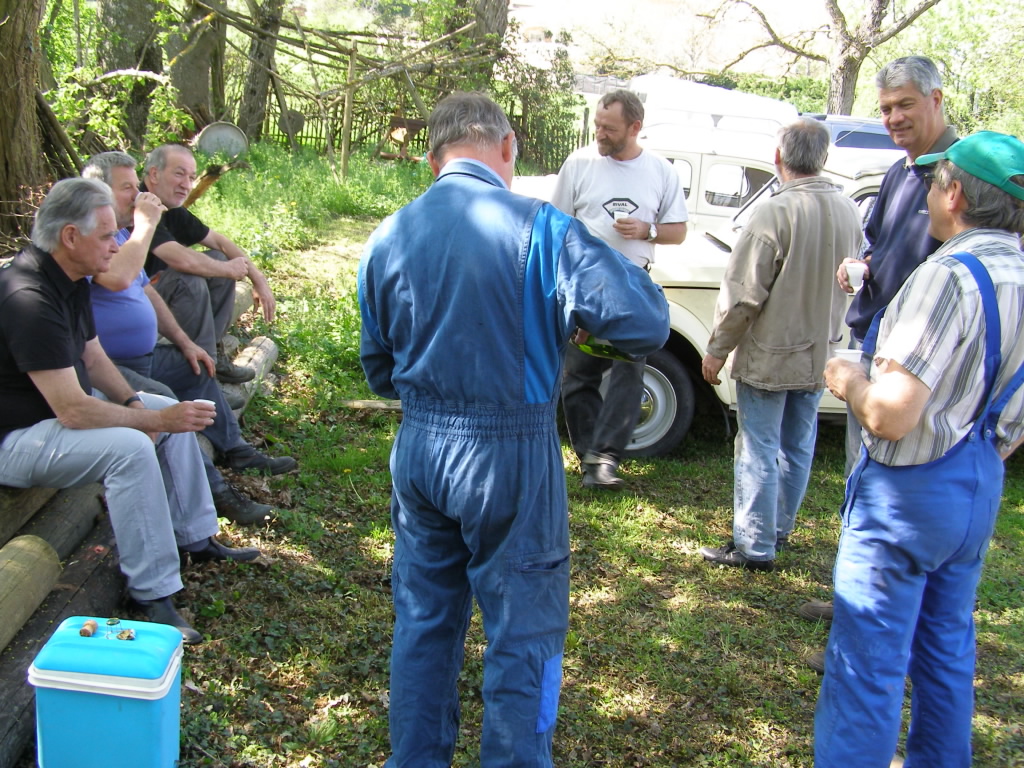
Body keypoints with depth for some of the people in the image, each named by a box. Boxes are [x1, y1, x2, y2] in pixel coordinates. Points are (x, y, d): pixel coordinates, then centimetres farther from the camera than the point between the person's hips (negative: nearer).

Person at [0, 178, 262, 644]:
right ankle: (152, 594, -22)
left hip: (61, 406, 11)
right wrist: (154, 419, -26)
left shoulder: (69, 279, 2)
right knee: (129, 447, -31)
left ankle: (196, 538, 17)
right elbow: (72, 411, -33)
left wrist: (133, 402, -5)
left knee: (172, 413, 9)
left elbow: (92, 356, 12)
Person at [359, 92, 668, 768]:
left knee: (423, 622, 20)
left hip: (419, 450, 6)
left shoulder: (389, 237, 3)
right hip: (512, 456, -5)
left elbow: (378, 368, 13)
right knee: (523, 635, 10)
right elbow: (647, 324, -19)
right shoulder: (540, 228, -14)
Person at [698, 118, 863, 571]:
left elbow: (742, 294, -19)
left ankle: (755, 547, 8)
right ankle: (780, 528, 32)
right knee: (798, 448, 17)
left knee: (759, 451, 2)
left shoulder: (776, 213, -21)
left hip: (769, 356, -6)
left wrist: (717, 350, -8)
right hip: (819, 355, 6)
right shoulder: (849, 213, -1)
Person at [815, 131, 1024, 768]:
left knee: (868, 660, 1)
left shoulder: (950, 276, -24)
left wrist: (850, 380, -9)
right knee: (947, 647, 22)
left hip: (910, 492, -9)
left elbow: (891, 415, -29)